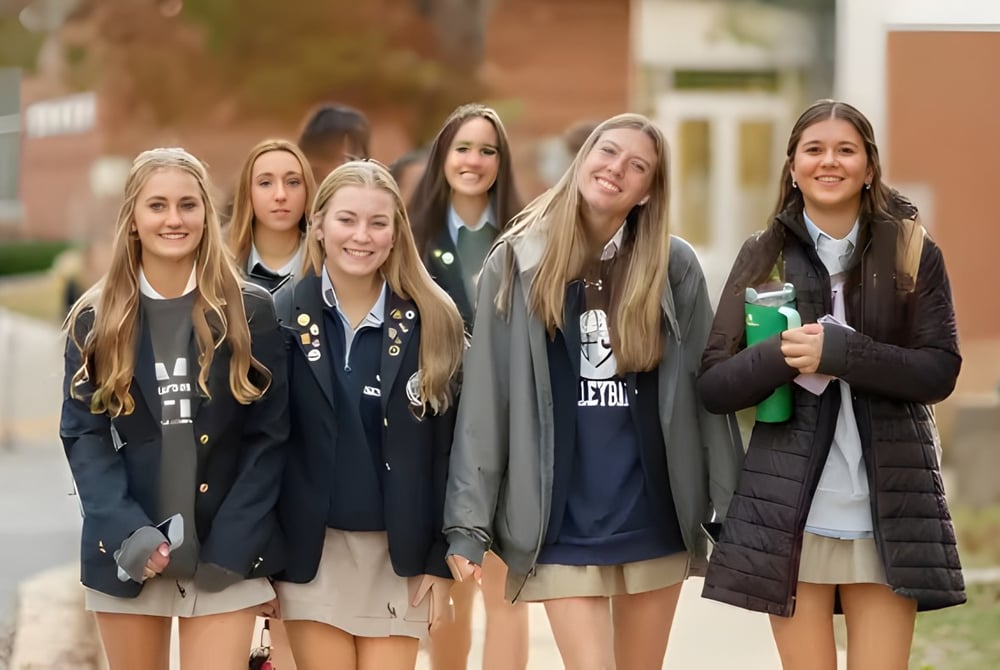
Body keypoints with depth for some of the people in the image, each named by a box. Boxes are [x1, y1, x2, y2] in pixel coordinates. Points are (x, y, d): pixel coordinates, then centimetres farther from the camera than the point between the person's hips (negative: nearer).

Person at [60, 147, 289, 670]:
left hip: (226, 552, -1)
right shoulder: (94, 319, 4)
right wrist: (127, 531, -16)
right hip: (126, 554, 2)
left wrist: (231, 544, -11)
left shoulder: (250, 312, 1)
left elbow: (269, 435, -1)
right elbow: (83, 434, -1)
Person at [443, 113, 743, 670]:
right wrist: (468, 521, -6)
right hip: (562, 522, -1)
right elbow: (485, 399, -2)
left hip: (655, 515, 2)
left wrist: (731, 506, 0)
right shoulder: (518, 263, 0)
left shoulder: (675, 266, 1)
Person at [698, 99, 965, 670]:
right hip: (789, 511, 1)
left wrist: (839, 352, -18)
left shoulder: (913, 252, 3)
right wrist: (783, 357, -17)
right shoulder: (763, 256, 6)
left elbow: (940, 371, -5)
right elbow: (714, 384, 2)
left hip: (889, 512, -1)